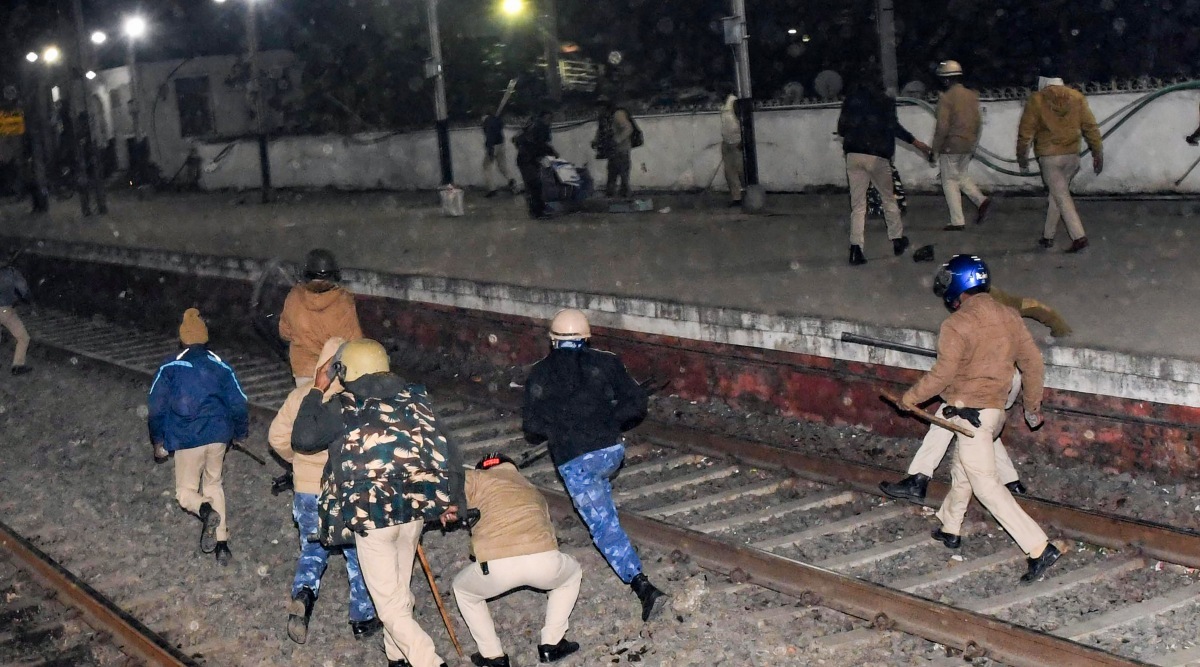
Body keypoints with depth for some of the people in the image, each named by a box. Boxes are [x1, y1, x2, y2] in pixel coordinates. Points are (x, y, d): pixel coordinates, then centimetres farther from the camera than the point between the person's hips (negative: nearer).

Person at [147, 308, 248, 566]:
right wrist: (240, 433, 23)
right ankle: (222, 544, 13)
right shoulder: (220, 366, 4)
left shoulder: (170, 367, -1)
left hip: (187, 440, -3)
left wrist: (158, 441, 10)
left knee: (186, 492, 11)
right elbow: (238, 404, 6)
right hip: (218, 436, 3)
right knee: (214, 484, 21)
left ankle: (206, 511, -24)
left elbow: (156, 406, -1)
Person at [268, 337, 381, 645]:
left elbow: (277, 438, 4)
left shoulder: (300, 396, -4)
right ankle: (362, 619, 24)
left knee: (312, 551, 21)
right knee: (360, 557, 16)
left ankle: (303, 592, -7)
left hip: (307, 492, 3)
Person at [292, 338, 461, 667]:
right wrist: (451, 499, 17)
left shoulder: (344, 406, -6)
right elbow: (443, 449, 7)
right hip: (415, 506, 5)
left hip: (372, 514, -5)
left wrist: (317, 391, 4)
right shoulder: (415, 397, 6)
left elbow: (302, 439, -6)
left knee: (390, 607, 2)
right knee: (399, 591, 24)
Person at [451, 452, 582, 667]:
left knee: (462, 588, 32)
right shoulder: (532, 490, 35)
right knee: (572, 573, 38)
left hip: (496, 568, -2)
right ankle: (551, 644, 33)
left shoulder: (476, 478, 20)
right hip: (544, 561, 3)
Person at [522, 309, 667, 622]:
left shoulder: (540, 374, 4)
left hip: (572, 461, -3)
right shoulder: (605, 362, 5)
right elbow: (636, 403, 0)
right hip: (611, 450, 3)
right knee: (599, 485, 37)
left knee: (604, 524, -3)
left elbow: (533, 427, 0)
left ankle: (642, 585, -15)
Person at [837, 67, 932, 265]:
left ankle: (856, 248, -9)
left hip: (854, 155, 2)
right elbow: (893, 126, -10)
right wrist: (916, 142, -5)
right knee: (889, 199, 16)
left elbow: (841, 128, 8)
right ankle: (897, 241, 25)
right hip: (877, 156, -2)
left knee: (857, 205, 3)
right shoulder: (884, 101, 0)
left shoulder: (851, 99, 9)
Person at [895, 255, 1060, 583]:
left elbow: (942, 374, -17)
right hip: (995, 408, 9)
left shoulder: (957, 325, -16)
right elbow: (1033, 364, 10)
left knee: (986, 484, -8)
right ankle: (949, 529, 41)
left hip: (970, 411, -9)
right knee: (961, 469, 25)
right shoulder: (1009, 317, 6)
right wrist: (1032, 406, 23)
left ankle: (1039, 548, -14)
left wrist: (910, 398, -2)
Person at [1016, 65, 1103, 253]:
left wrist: (1022, 156, 8)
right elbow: (1091, 127, 4)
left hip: (1049, 156, -4)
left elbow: (1025, 131, -4)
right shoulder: (1076, 97, 4)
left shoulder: (1036, 100, -6)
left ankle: (1079, 236, -14)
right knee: (1057, 194, 17)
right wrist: (1098, 153, 10)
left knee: (1062, 197, -3)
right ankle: (1048, 236, 23)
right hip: (1072, 155, 4)